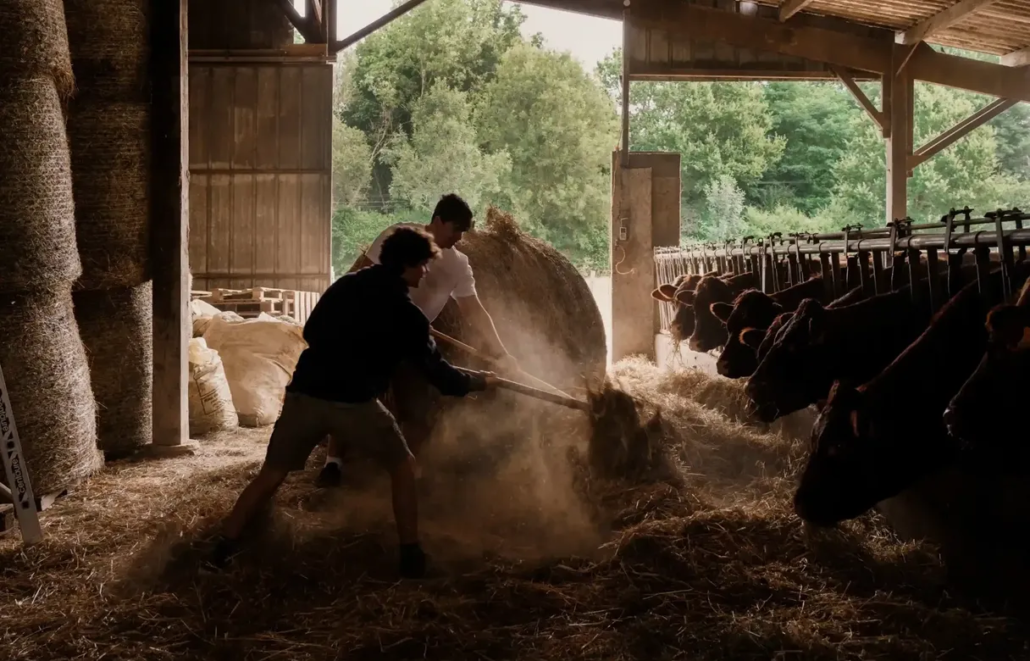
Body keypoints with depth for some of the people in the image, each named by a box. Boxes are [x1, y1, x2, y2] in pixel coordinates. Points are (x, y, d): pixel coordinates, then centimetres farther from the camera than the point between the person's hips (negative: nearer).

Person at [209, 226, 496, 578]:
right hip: (353, 402, -4)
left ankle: (222, 550, 14)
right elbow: (438, 373, 6)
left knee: (271, 474, 16)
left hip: (305, 394, 4)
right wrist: (480, 380, 22)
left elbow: (310, 333, 25)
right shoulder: (405, 313, 1)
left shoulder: (345, 285, 16)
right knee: (402, 466, 15)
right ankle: (411, 556, 14)